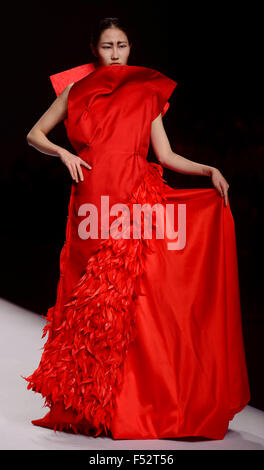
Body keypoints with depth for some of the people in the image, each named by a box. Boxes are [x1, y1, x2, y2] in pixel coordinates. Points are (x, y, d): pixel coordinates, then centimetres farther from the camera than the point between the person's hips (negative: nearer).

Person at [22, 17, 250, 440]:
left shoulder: (147, 94, 13)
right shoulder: (75, 91, 14)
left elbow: (166, 155, 8)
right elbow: (35, 135, 17)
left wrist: (209, 170, -6)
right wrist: (64, 154, -1)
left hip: (137, 200, 0)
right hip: (94, 204, 0)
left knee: (132, 300, -6)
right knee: (91, 303, -2)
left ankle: (135, 405, 4)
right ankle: (86, 405, 9)